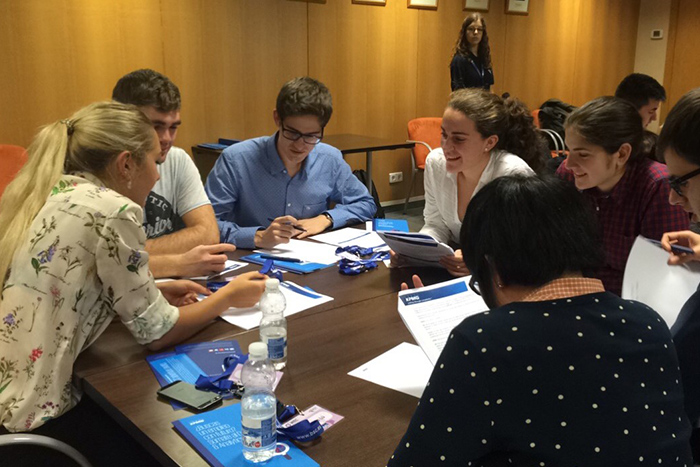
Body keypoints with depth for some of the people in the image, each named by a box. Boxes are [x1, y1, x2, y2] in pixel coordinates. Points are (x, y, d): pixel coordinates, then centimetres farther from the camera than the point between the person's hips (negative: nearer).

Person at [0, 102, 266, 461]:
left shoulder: (40, 194, 4)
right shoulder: (113, 211, -19)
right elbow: (157, 333, -12)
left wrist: (154, 293, 10)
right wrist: (229, 296, 3)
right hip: (31, 423, -7)